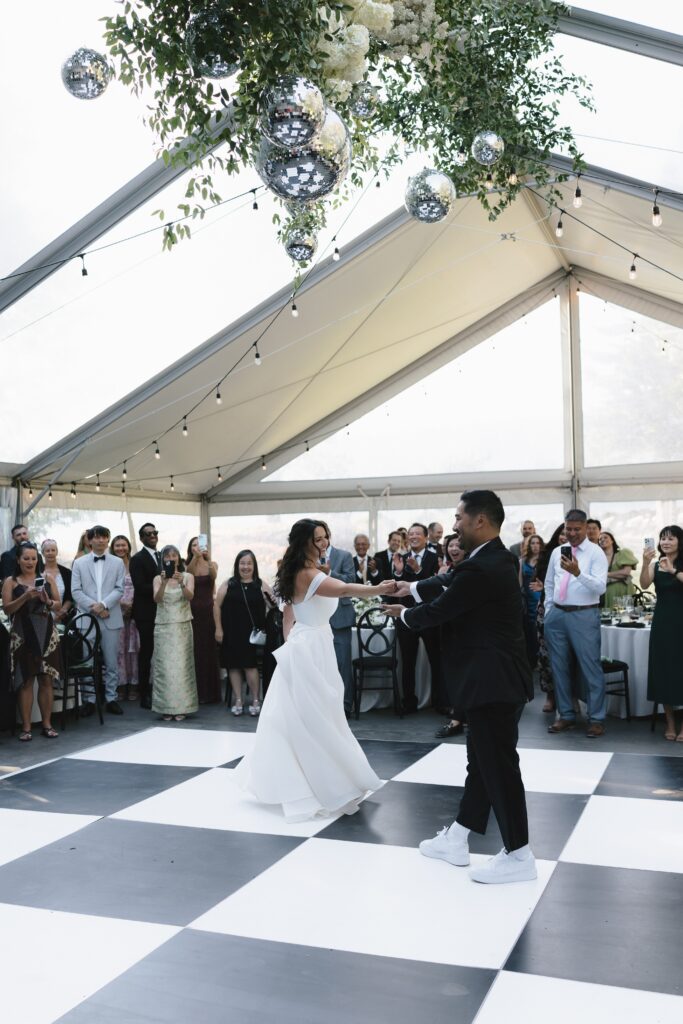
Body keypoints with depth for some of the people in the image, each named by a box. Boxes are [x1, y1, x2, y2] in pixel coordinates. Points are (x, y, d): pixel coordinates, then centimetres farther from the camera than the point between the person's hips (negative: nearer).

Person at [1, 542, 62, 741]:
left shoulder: (47, 579, 9)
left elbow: (59, 605, 9)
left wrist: (47, 601, -11)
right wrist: (25, 597, -18)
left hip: (47, 634, 2)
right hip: (23, 636, -2)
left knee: (46, 680, 4)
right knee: (26, 681, 0)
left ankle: (47, 724, 11)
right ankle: (26, 727, 6)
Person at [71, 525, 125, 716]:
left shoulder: (117, 562, 8)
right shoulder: (79, 563, 7)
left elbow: (119, 589, 1)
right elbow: (76, 591, 0)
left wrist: (103, 604, -14)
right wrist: (92, 606, -12)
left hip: (111, 619, 0)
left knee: (112, 662, 4)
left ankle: (112, 698, 12)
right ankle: (89, 699, 12)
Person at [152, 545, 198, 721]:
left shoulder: (187, 576, 4)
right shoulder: (158, 579, 6)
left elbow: (190, 597, -12)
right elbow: (157, 599, -11)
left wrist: (181, 583, -31)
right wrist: (164, 583, -28)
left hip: (182, 626, 0)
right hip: (163, 627, 1)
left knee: (181, 666, -2)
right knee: (164, 666, -2)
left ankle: (181, 707, 4)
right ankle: (166, 707, 2)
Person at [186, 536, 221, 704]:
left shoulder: (212, 565, 5)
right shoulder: (187, 566, 3)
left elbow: (214, 576, -16)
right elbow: (187, 573, -20)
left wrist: (208, 558, -32)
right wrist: (196, 557, -36)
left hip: (208, 611, 1)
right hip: (193, 611, -1)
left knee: (209, 650, 3)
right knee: (194, 651, -1)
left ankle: (210, 692, 12)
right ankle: (196, 692, 6)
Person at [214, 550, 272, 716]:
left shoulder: (261, 585, 3)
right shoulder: (228, 584, 3)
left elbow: (273, 605, 7)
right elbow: (217, 606, 4)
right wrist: (219, 629, -1)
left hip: (252, 633, -1)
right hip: (231, 633, 1)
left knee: (250, 665, -3)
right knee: (234, 665, 5)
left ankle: (255, 701, 9)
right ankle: (238, 701, 14)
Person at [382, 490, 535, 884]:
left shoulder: (481, 568, -23)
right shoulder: (495, 558, 8)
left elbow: (439, 610, -13)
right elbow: (450, 581, 21)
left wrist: (405, 614, 5)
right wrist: (412, 587, 22)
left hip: (493, 681, -11)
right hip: (496, 678, 11)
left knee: (499, 765, -1)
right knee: (483, 761, 16)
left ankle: (519, 856, 11)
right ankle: (456, 840, 28)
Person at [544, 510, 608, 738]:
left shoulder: (596, 553, -5)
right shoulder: (557, 552, 11)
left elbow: (600, 587, -17)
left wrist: (578, 573, -31)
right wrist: (548, 613, 12)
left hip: (584, 616, -5)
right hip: (557, 615, 6)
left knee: (591, 668, -3)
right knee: (559, 668, 12)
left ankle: (596, 719, 7)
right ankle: (566, 715, 24)